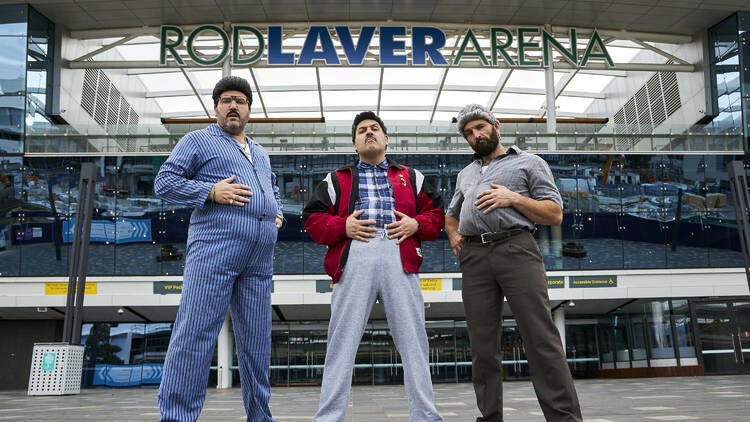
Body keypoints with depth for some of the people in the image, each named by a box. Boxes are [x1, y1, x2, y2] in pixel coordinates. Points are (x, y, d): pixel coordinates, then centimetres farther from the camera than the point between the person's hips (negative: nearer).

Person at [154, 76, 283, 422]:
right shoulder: (198, 140, 8)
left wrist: (277, 213, 19)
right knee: (195, 333, -10)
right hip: (215, 251, -6)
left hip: (259, 259, 6)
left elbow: (272, 188, 41)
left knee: (256, 339, 9)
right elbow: (164, 182, 1)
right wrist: (211, 191, -12)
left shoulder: (260, 153, 27)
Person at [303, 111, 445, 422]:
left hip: (399, 259, 1)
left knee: (413, 340, 0)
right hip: (353, 259, -1)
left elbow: (436, 214, 21)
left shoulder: (411, 178, 25)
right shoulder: (336, 180, 22)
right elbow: (312, 218, 14)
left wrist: (416, 224, 0)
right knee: (342, 341, -3)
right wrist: (343, 226, -4)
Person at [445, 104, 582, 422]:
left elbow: (555, 214, 6)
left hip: (515, 249, -4)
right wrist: (453, 234, 15)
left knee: (541, 337, -12)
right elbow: (451, 214, 38)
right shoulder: (465, 174, 29)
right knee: (482, 344, 3)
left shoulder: (529, 163, 13)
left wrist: (513, 197, -8)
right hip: (473, 257, 5)